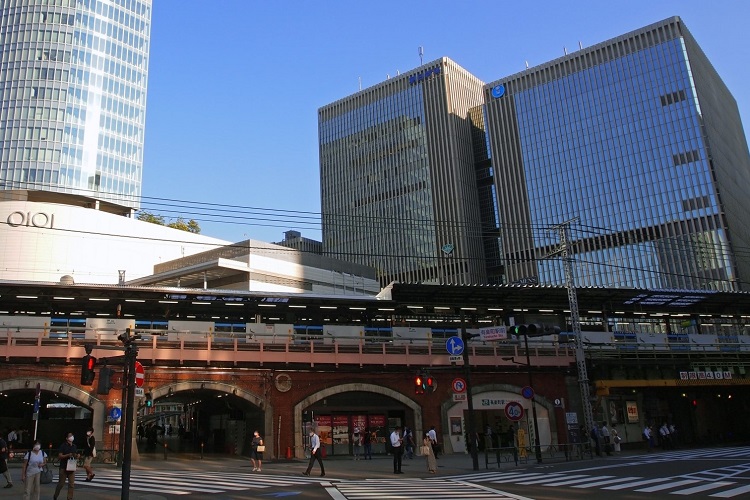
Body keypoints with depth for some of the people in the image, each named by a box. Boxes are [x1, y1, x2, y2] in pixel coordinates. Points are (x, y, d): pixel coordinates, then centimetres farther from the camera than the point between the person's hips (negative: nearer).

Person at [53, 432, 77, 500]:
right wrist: (68, 455, -25)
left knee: (72, 484, 0)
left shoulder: (74, 446, 13)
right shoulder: (63, 446, -5)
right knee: (61, 483, 4)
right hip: (63, 468, -5)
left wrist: (76, 455, -2)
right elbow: (59, 456, -12)